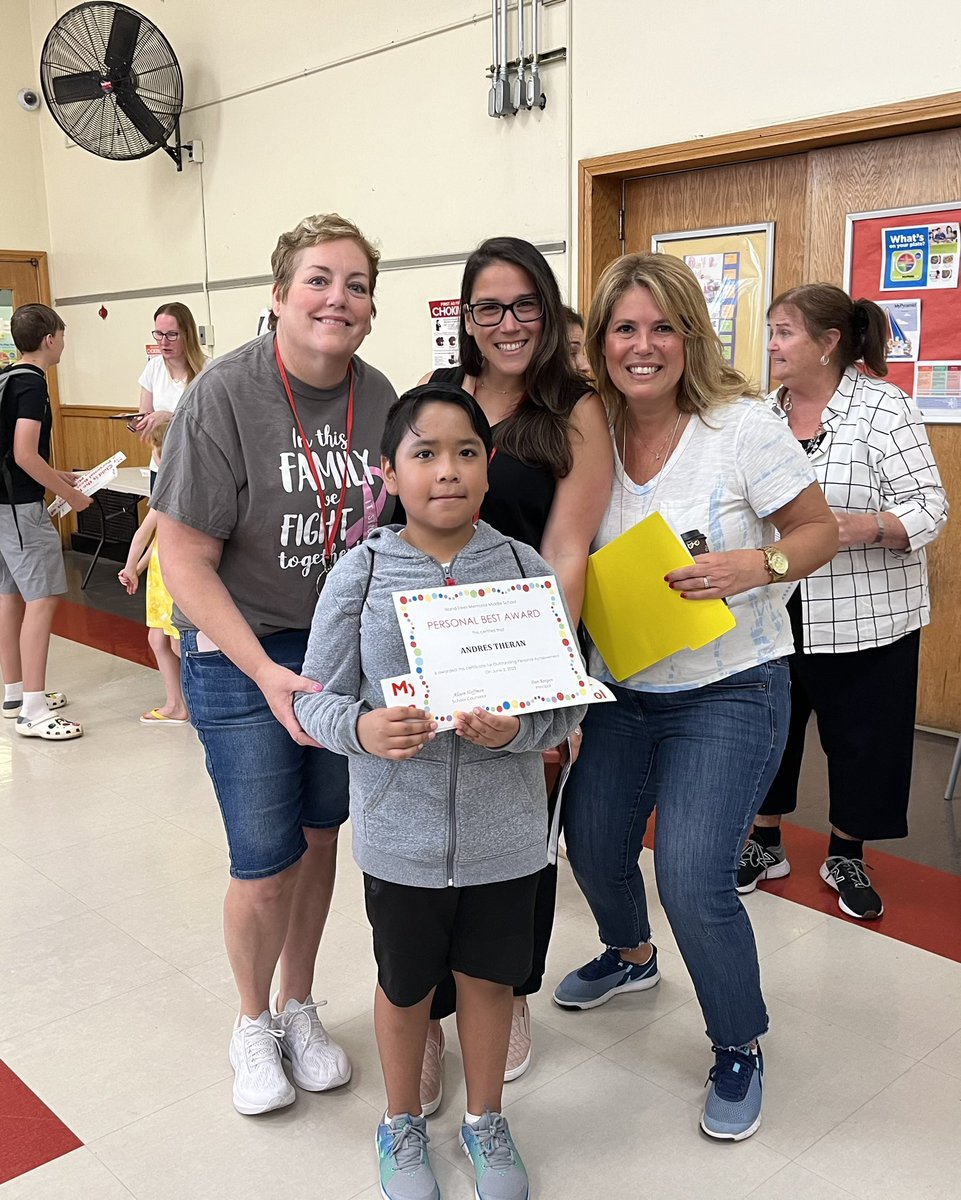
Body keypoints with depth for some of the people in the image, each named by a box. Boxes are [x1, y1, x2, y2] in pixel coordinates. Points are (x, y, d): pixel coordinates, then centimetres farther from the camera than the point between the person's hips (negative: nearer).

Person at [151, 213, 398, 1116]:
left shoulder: (380, 397, -3)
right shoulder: (224, 395, -18)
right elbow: (186, 559, -17)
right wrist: (268, 674, -24)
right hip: (239, 654, -4)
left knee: (321, 837, 15)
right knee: (267, 861, 0)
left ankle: (300, 1007, 39)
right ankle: (253, 1023, 30)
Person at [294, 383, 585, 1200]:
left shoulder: (526, 569, -7)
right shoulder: (360, 574, -9)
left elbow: (567, 703, -4)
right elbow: (317, 698, -5)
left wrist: (518, 729, -24)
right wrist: (362, 728, -25)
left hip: (504, 832, 1)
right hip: (400, 834, 0)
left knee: (489, 978, 19)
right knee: (405, 985, 19)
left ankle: (486, 1120, 46)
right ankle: (403, 1126, 46)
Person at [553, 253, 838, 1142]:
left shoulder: (744, 426, -14)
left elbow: (820, 531, -6)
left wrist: (755, 566, -26)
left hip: (728, 692, -5)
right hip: (620, 686, 5)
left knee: (693, 879, -13)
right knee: (591, 843, 14)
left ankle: (740, 1049, 17)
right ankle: (631, 955, 49)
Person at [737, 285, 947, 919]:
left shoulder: (883, 406, -11)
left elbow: (929, 506, -14)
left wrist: (866, 527, -30)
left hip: (863, 616, -4)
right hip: (771, 611, 5)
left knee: (861, 735, 8)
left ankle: (846, 856, 28)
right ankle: (766, 843, 31)